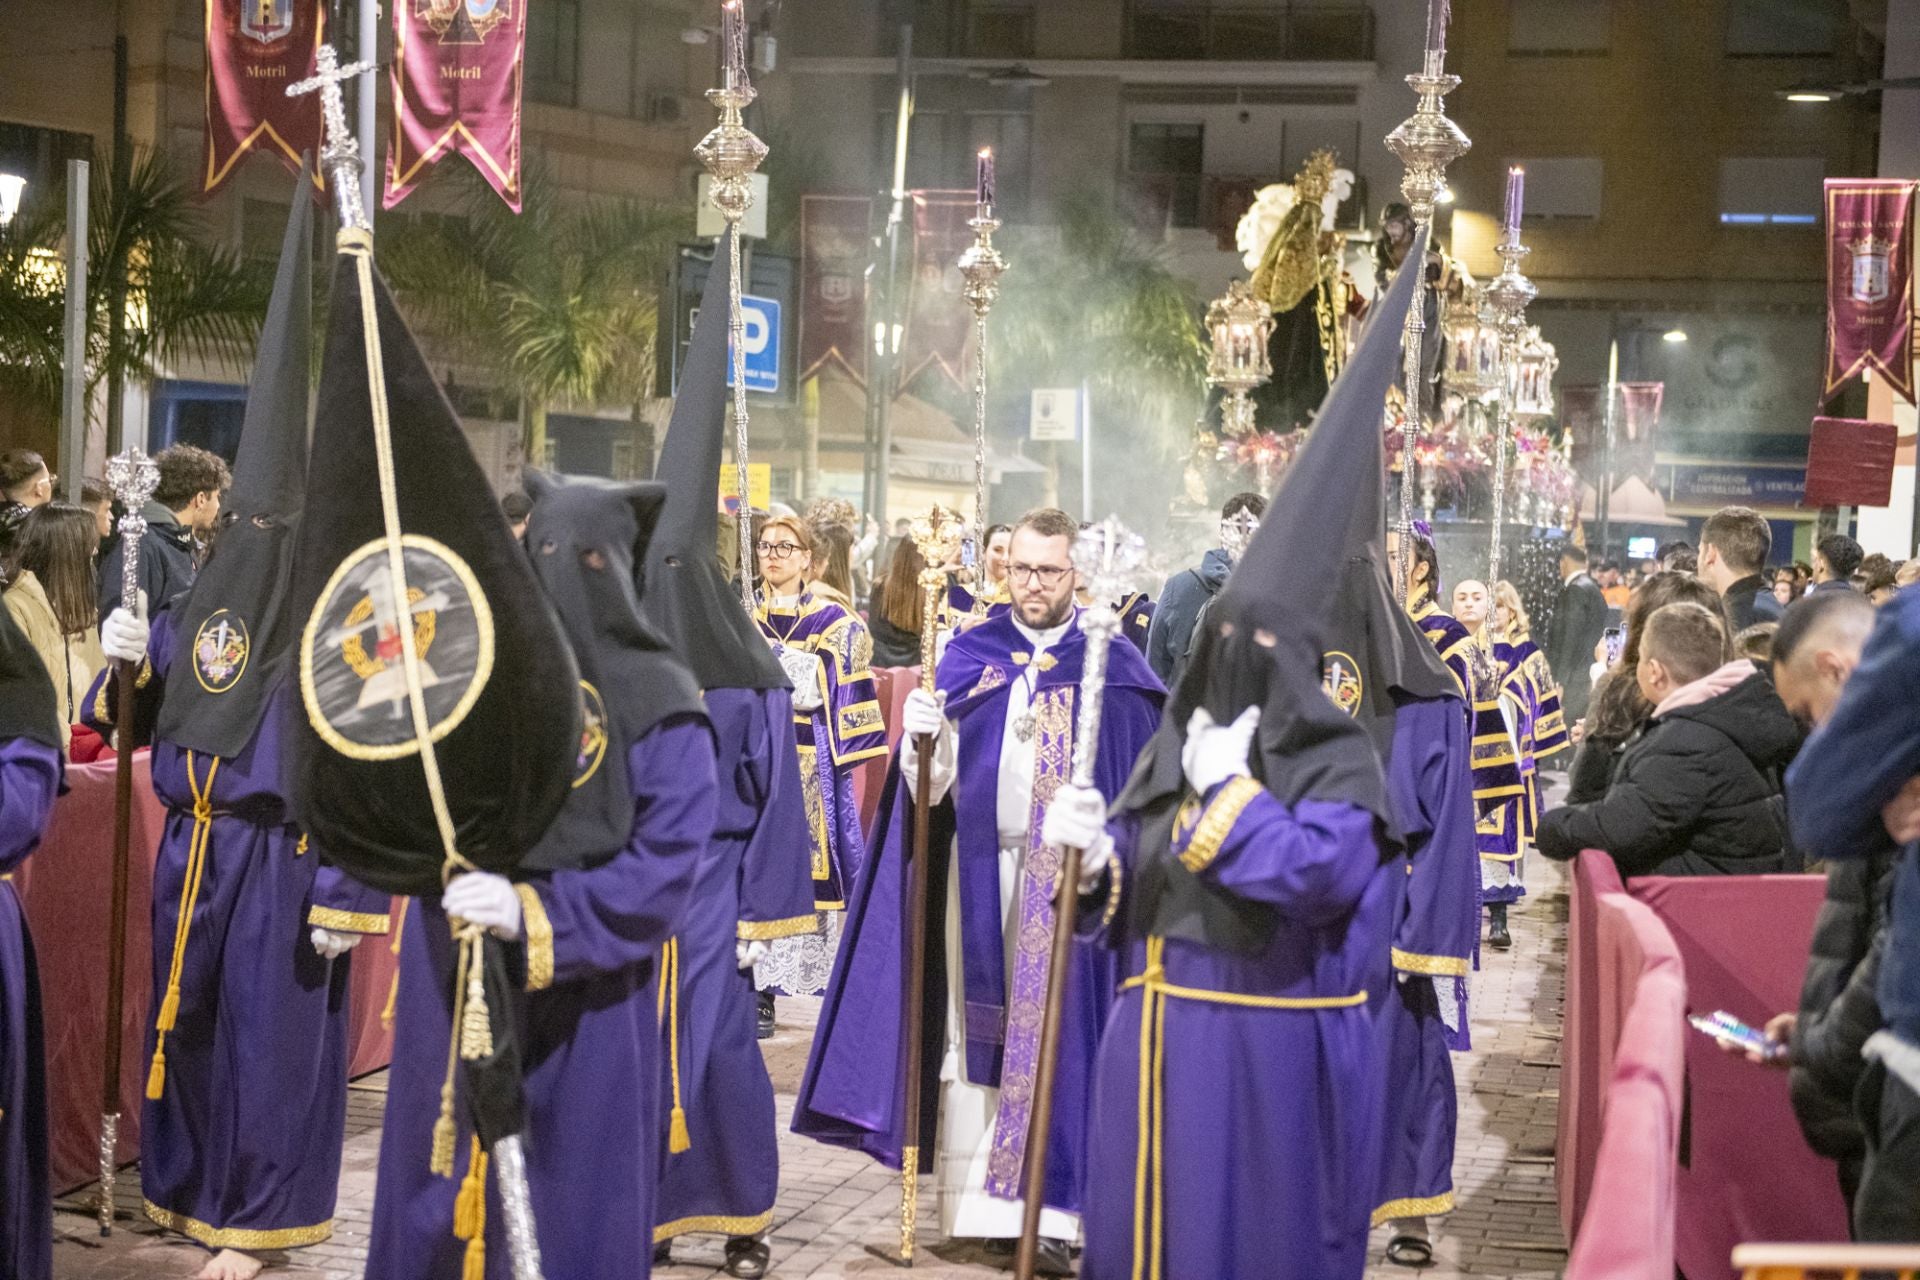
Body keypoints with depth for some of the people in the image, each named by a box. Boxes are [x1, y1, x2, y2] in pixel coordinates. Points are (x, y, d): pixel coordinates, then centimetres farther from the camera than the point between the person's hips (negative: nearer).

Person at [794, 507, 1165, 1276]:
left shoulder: (1112, 667, 1)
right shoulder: (968, 656, 8)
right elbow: (937, 783, 4)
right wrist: (923, 737, -17)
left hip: (1067, 878, -3)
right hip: (979, 866, 3)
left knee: (1054, 1028, -3)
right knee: (981, 1028, 7)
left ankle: (1044, 1208, 1)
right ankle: (979, 1195, 15)